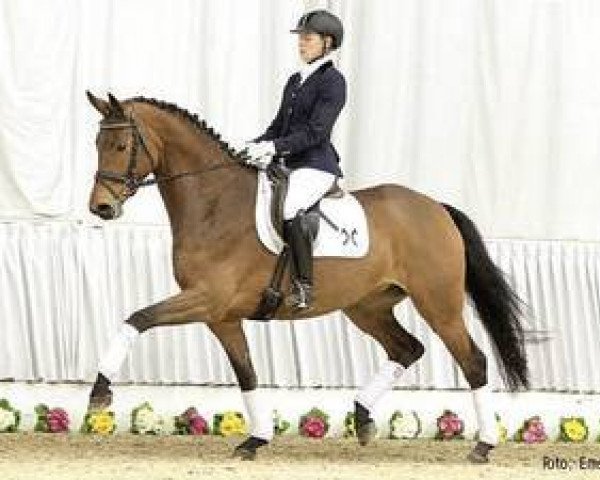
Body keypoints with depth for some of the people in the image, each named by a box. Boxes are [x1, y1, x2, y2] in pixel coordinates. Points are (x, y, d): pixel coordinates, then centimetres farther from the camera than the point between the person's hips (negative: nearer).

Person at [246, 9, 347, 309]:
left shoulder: (332, 80, -8)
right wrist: (259, 146, 2)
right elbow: (279, 125, 21)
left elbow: (315, 132, -16)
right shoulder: (295, 81, 19)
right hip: (291, 165, 10)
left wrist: (274, 147, -23)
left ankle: (304, 287, -31)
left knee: (288, 210, -34)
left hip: (317, 165, -10)